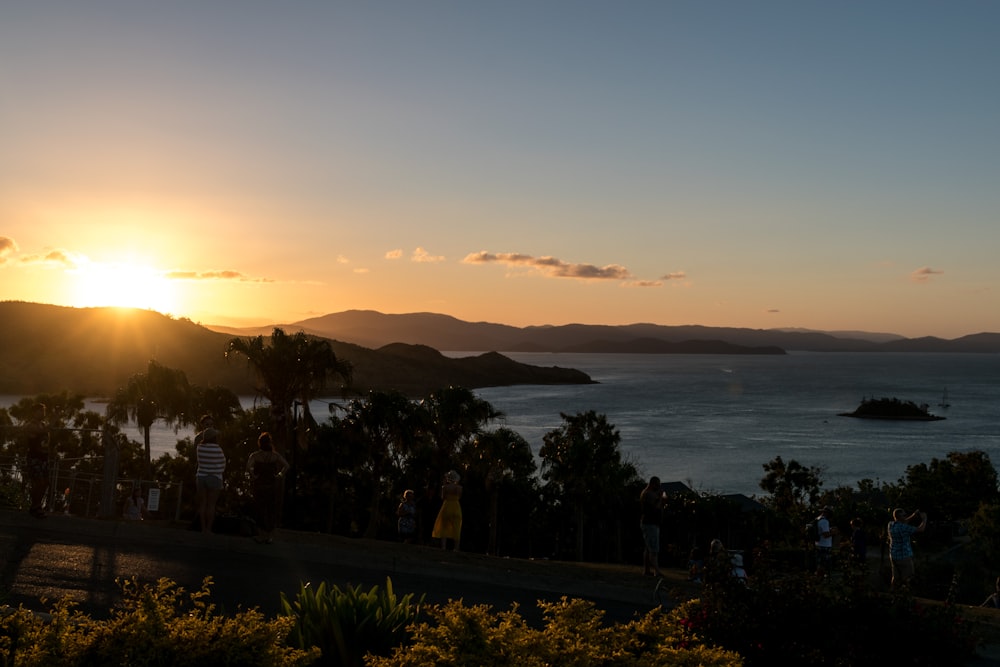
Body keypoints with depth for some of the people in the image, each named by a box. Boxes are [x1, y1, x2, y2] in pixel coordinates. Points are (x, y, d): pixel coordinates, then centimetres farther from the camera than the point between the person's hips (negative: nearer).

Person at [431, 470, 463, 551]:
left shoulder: (445, 487, -7)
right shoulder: (459, 487, -4)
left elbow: (442, 497, 3)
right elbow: (459, 497, 8)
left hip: (446, 507, -1)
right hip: (456, 508, 1)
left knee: (444, 528, 5)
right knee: (456, 529, 6)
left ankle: (443, 547, -1)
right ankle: (456, 548, 4)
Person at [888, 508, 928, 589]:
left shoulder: (891, 524, 1)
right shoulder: (903, 528, -22)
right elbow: (920, 529, -16)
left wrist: (913, 516, 12)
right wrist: (924, 519, 0)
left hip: (893, 556, 7)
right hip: (904, 557, -7)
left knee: (896, 579, 12)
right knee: (906, 579, 2)